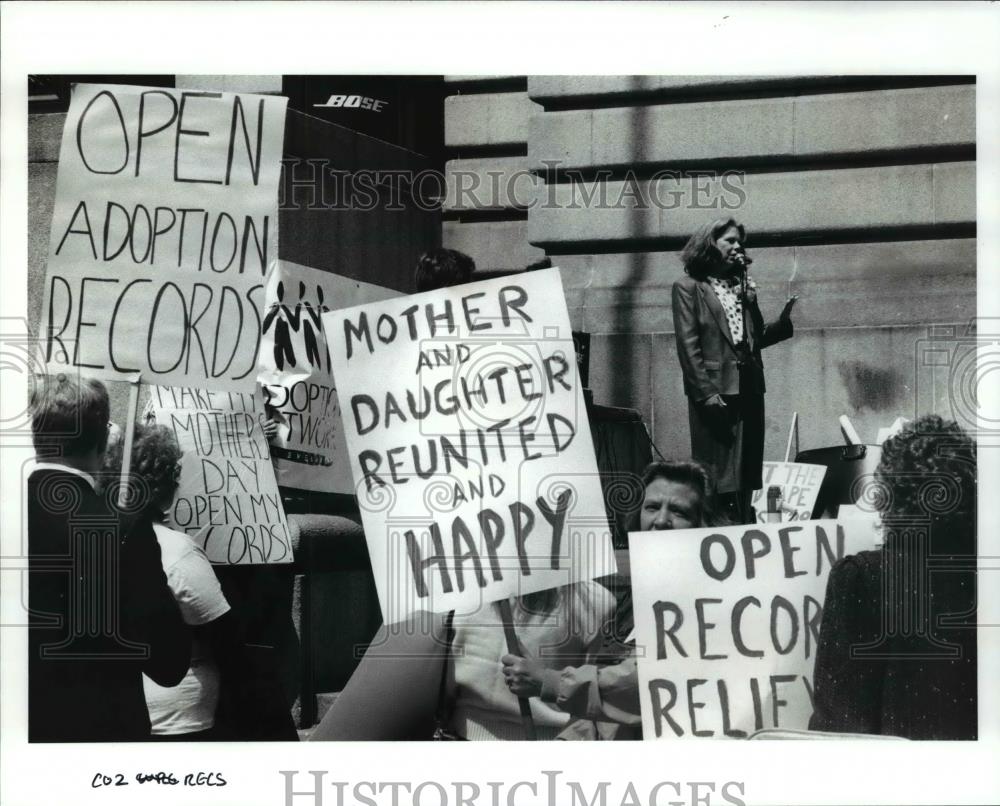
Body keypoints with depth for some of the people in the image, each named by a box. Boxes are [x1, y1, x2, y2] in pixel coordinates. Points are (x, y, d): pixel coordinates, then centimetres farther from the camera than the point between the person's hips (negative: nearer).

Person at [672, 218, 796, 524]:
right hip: (715, 390, -6)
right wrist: (706, 393, -15)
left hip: (748, 388, 6)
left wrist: (783, 321, -1)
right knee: (718, 479, -7)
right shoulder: (689, 287, 0)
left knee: (745, 477, 6)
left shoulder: (740, 285, 18)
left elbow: (755, 337, 16)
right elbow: (688, 346, -8)